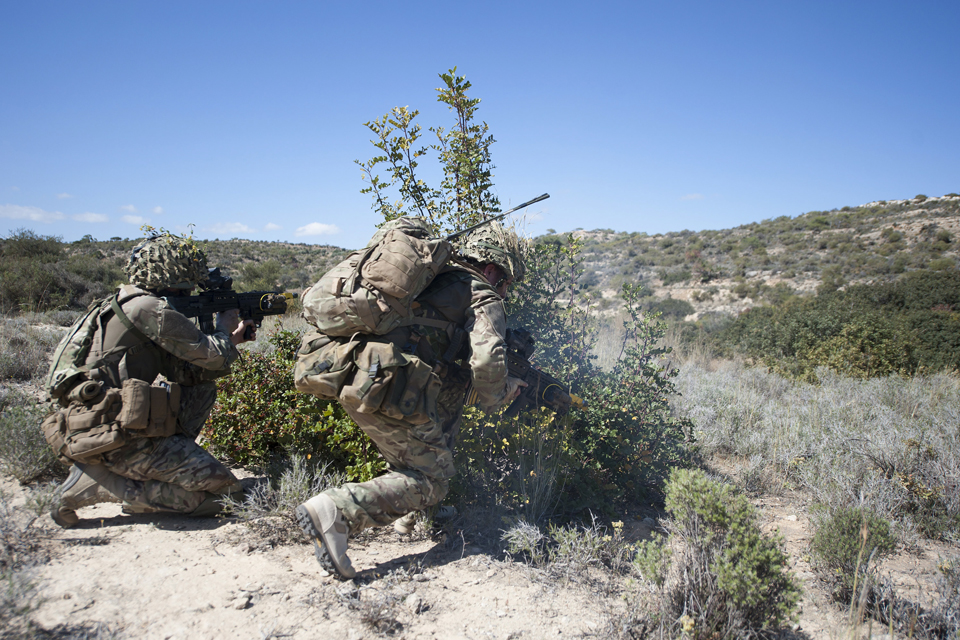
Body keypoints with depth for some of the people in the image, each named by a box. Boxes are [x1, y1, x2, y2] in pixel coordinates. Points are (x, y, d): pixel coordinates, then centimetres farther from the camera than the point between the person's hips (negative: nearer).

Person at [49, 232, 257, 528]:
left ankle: (169, 461, 11)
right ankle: (96, 484, -6)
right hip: (119, 437, -10)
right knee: (223, 490, -10)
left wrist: (231, 340, 13)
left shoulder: (130, 304, 15)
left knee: (202, 388, 16)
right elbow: (212, 356, -13)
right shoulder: (149, 308, -16)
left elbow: (184, 370, 15)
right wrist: (223, 328, 7)